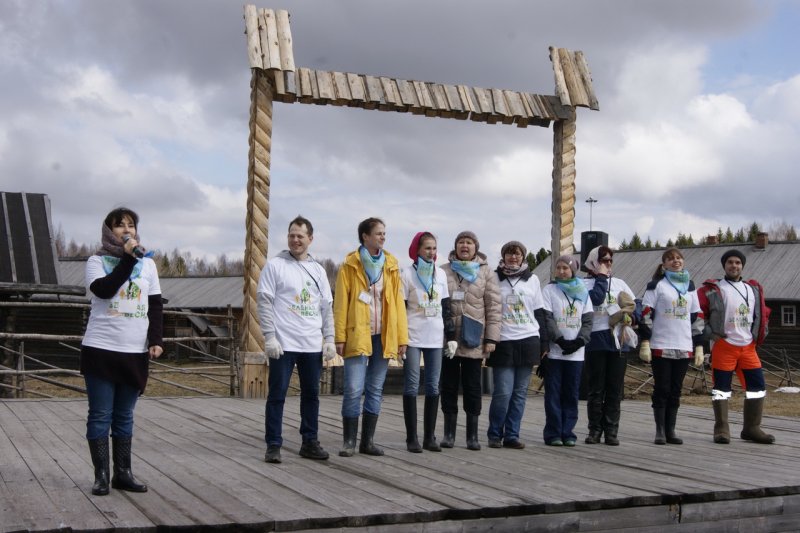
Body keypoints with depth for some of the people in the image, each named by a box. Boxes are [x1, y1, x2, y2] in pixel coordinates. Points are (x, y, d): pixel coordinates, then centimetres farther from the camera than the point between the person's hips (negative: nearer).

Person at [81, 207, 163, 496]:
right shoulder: (97, 261, 0)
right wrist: (128, 258, -17)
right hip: (100, 349, -3)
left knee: (124, 416, 10)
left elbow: (156, 306, 10)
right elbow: (104, 289, -19)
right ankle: (101, 475, 7)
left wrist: (156, 340, -2)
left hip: (136, 352, 3)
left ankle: (123, 473, 17)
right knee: (100, 416, 0)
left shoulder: (147, 264, 10)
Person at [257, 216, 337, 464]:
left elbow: (327, 307, 15)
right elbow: (264, 302, -6)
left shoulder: (318, 270, 13)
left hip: (313, 345, 5)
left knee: (311, 394, 10)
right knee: (277, 394, -2)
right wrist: (269, 337, -13)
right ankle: (273, 445, 4)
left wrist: (329, 339, 6)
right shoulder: (275, 265, -1)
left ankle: (310, 442, 19)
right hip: (283, 343, -5)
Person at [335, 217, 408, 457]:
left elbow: (398, 302, 9)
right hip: (357, 336, -4)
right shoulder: (350, 265, -1)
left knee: (375, 390, 9)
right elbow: (340, 303, -3)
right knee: (354, 389, -8)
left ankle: (368, 441, 17)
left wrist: (402, 337, 4)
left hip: (383, 337, 4)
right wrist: (340, 337, -10)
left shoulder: (391, 265, 10)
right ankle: (349, 442, 3)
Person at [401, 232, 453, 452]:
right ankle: (412, 438, 1)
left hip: (435, 338, 4)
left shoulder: (441, 274, 10)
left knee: (433, 387, 5)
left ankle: (429, 436, 11)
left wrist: (451, 335, 7)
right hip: (413, 338, -4)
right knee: (411, 387, -3)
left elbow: (446, 306, 13)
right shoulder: (407, 273, -2)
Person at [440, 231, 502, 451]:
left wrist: (491, 338, -6)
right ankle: (449, 433, 14)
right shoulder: (444, 272, 7)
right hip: (448, 338, 1)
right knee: (449, 385, 6)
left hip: (474, 340, -1)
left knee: (472, 386, 5)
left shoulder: (486, 273, 5)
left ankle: (472, 434, 12)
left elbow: (493, 307, 1)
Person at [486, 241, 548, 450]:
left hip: (528, 341, 3)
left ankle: (512, 435, 11)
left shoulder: (532, 279, 11)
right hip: (503, 341, -3)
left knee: (520, 393, 4)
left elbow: (539, 312, 14)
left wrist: (544, 342, 9)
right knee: (503, 392, -8)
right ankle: (494, 434, 6)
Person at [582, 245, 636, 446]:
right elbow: (596, 298, -17)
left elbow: (636, 304, 14)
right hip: (596, 341, -3)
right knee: (596, 388, 1)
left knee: (615, 389, 3)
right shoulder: (586, 283, 2)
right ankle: (595, 429, 9)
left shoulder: (620, 283, 16)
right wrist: (601, 277, -6)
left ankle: (611, 430, 9)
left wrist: (629, 313, -7)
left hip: (618, 341, 4)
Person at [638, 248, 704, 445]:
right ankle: (660, 431, 4)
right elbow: (646, 314, -5)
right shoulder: (656, 285, 0)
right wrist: (644, 343, -12)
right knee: (662, 390, -2)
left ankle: (670, 431, 11)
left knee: (675, 391, 6)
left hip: (684, 348, 4)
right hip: (660, 347, -4)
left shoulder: (689, 287, 15)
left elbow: (697, 318, 17)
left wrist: (699, 347, 12)